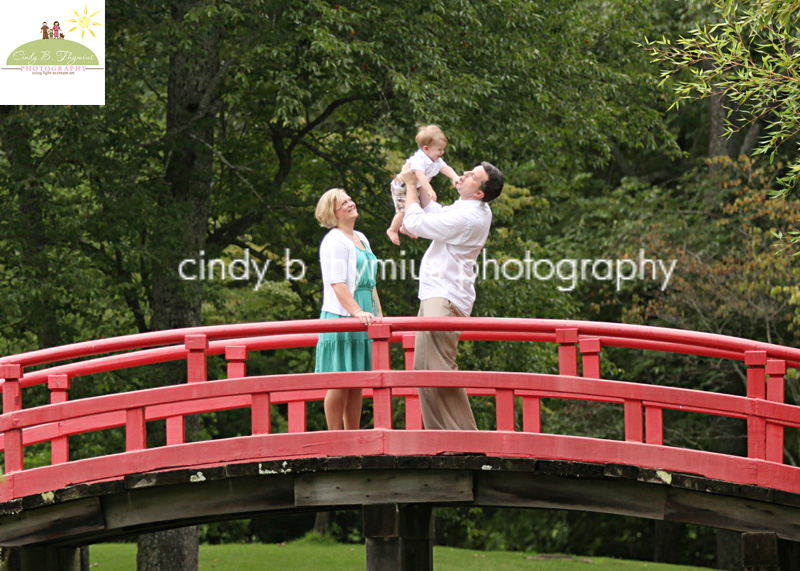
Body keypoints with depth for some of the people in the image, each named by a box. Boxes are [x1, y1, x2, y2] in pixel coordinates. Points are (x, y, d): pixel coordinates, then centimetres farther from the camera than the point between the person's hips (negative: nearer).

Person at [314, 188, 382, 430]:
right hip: (341, 318, -9)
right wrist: (357, 311, -28)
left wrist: (379, 315, 18)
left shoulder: (361, 239, 19)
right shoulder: (334, 241, -9)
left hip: (362, 318, 9)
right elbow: (337, 283, -18)